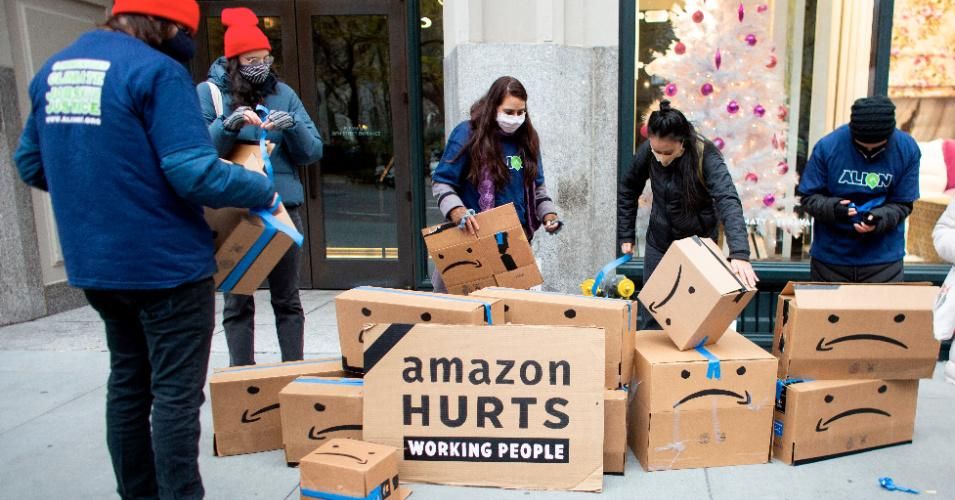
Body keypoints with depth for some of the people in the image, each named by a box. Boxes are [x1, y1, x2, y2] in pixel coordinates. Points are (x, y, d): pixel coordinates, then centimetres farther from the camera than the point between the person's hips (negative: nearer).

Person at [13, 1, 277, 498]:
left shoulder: (52, 70, 10)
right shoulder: (156, 70, -16)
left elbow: (29, 164, 15)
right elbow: (193, 171, -23)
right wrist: (263, 190, -10)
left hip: (93, 263, 8)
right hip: (165, 263, -8)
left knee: (127, 383, 21)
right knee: (175, 394, 4)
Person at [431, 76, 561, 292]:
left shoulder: (526, 138, 10)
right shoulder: (468, 134, -7)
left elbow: (537, 186, 19)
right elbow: (440, 183, -6)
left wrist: (549, 214, 2)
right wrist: (457, 212, -23)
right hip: (476, 235, -4)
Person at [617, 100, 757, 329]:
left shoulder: (705, 156, -23)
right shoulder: (647, 152, -12)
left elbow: (728, 202, -35)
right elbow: (627, 189, 5)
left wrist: (739, 254, -49)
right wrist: (626, 236, 2)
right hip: (658, 243, 3)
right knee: (651, 318, 9)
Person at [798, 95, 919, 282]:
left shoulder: (907, 150, -8)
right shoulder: (827, 146, -13)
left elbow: (902, 204, -3)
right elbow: (809, 198, -7)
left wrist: (879, 219, -23)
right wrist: (832, 208, -27)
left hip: (883, 257, 0)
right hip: (830, 255, 0)